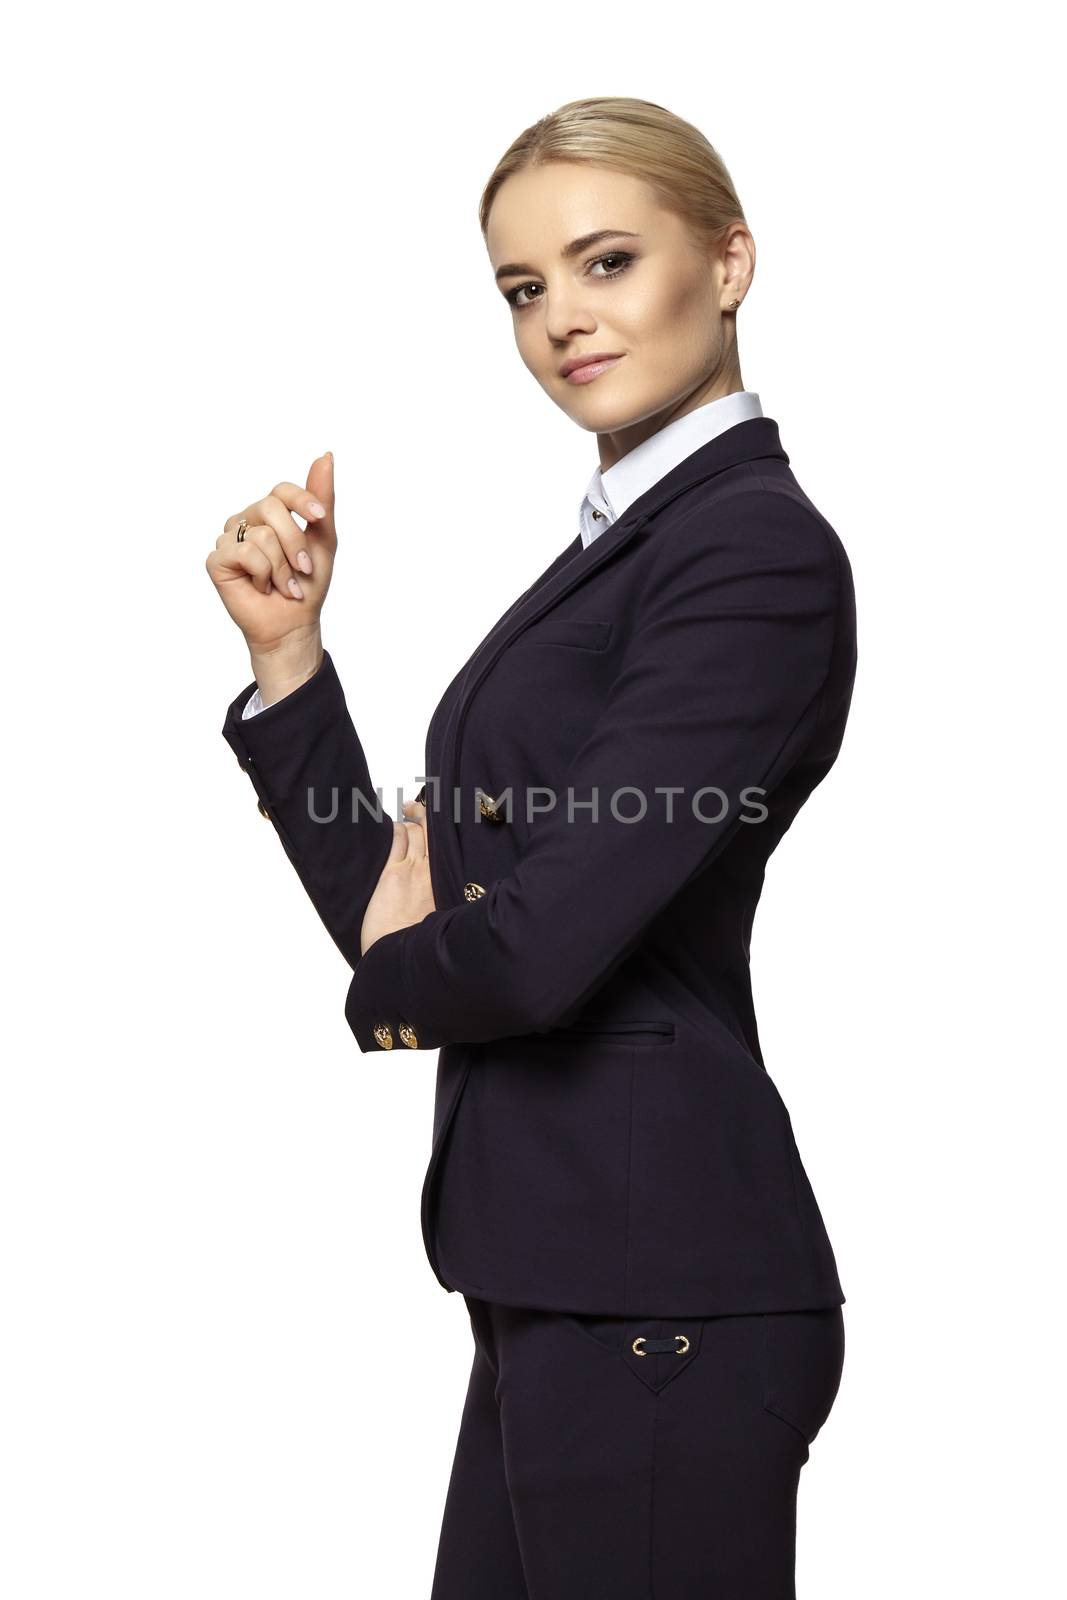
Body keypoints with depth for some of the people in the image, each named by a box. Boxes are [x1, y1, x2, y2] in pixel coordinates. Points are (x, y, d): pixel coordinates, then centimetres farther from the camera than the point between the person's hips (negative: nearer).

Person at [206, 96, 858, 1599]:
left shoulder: (757, 547, -14)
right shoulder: (616, 545, 16)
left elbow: (540, 941, -23)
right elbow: (392, 902, 12)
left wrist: (404, 974, -1)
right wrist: (287, 651, 2)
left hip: (653, 1295, -9)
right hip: (560, 1283, 9)